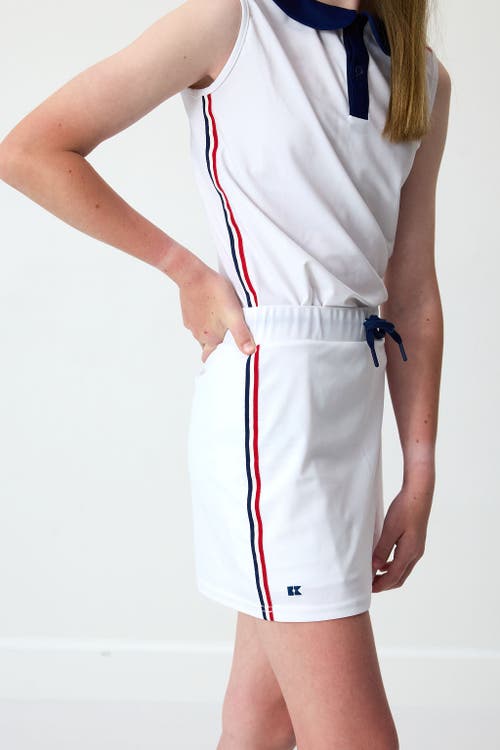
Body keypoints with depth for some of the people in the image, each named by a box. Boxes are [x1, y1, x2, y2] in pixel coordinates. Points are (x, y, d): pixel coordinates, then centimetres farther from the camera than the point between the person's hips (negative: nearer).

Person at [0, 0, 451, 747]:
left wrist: (420, 476, 6)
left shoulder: (426, 79, 12)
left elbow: (412, 295, 10)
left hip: (355, 396, 7)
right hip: (268, 387, -6)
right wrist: (186, 268, -4)